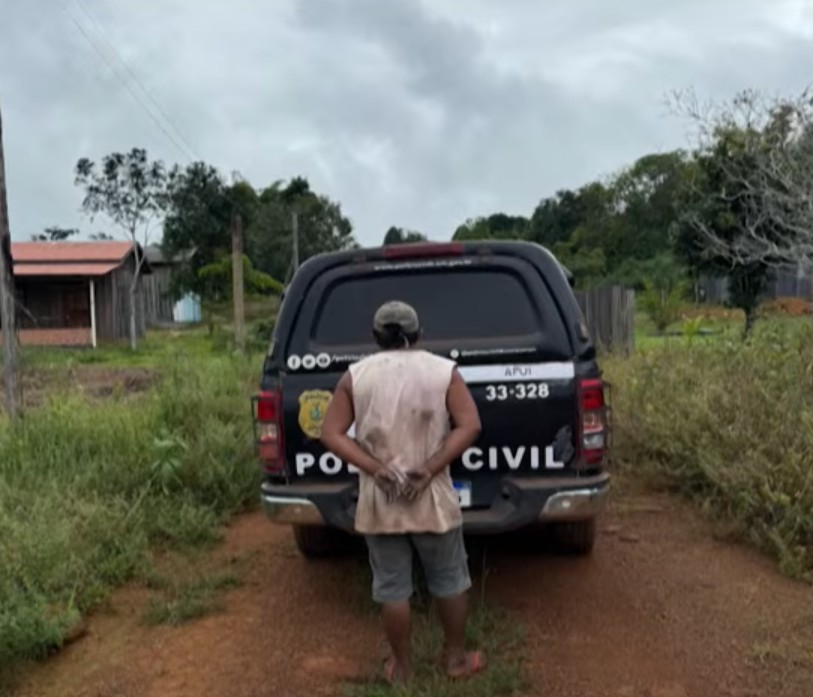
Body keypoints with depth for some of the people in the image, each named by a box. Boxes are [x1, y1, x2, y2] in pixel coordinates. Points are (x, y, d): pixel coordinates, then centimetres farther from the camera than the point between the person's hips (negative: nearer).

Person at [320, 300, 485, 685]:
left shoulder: (355, 376, 0)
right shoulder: (444, 370, -2)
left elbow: (331, 434, -5)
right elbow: (469, 426, -10)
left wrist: (374, 469, -11)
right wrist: (431, 468, -13)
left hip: (378, 502, 1)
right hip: (434, 498, 0)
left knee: (392, 588, 13)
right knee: (450, 581, 18)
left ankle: (401, 668, 27)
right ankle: (456, 658, 31)